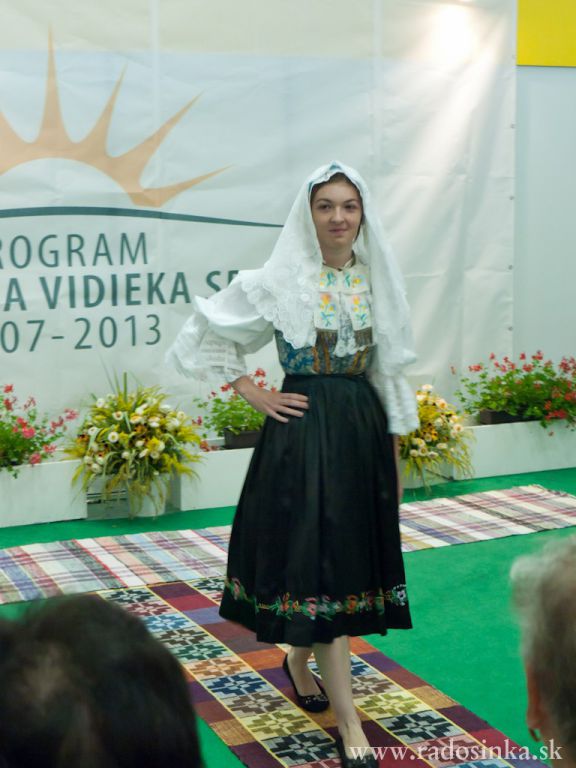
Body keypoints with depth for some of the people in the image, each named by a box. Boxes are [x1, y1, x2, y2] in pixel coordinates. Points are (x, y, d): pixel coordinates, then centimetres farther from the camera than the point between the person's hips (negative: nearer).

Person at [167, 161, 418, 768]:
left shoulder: (376, 280, 6)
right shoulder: (279, 281, -7)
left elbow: (389, 371, 12)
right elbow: (206, 337, -2)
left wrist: (394, 450, 12)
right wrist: (255, 396, -4)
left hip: (364, 429, 5)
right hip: (304, 429, -5)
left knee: (351, 554, 13)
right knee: (320, 561, -4)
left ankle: (299, 660, 39)